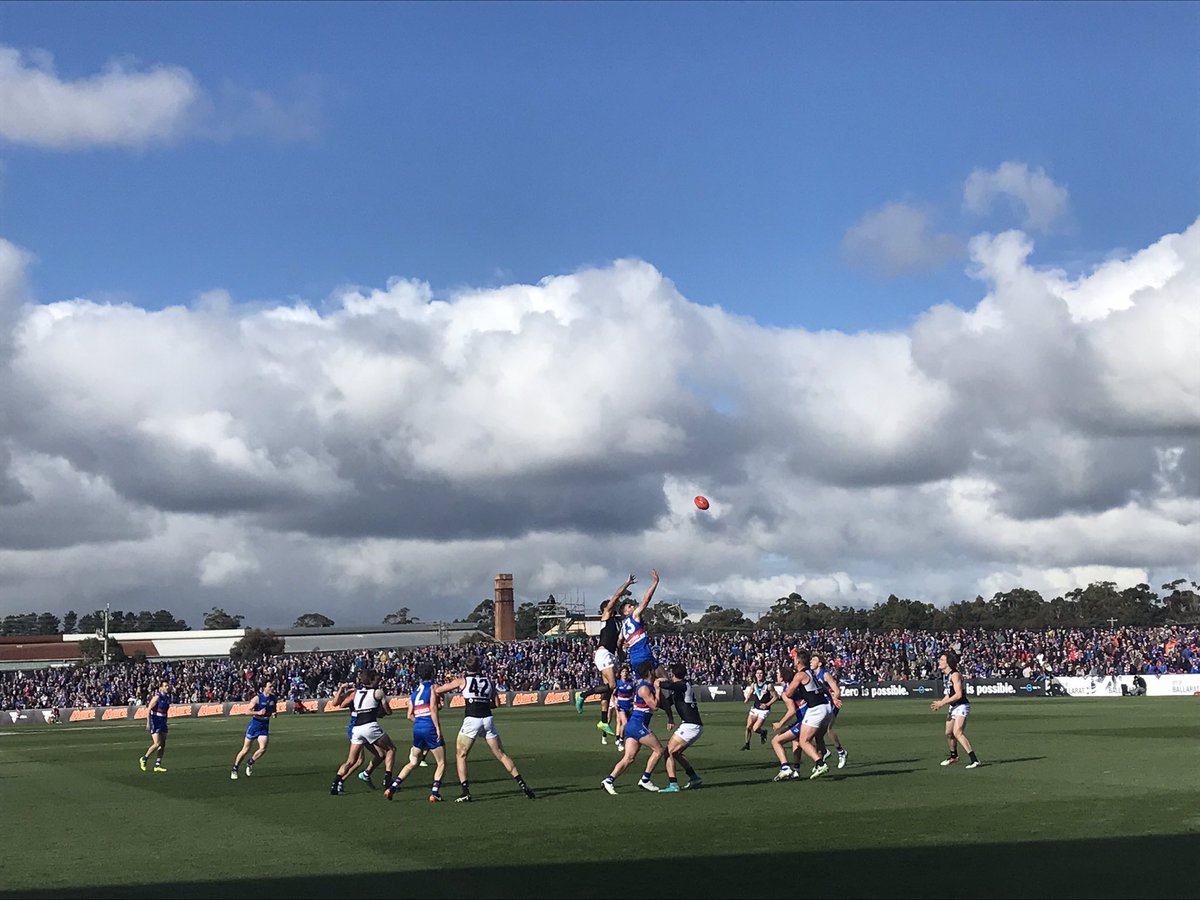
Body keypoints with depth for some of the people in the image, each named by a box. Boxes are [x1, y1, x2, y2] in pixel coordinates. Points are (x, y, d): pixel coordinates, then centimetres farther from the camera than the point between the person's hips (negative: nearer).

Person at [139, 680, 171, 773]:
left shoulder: (168, 698, 9)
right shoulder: (157, 697, -14)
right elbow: (148, 710, -16)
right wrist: (148, 723, -22)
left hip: (162, 722, 8)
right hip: (155, 723, -8)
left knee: (163, 744, 2)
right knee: (157, 744, -13)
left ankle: (157, 765, 7)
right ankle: (144, 759, 7)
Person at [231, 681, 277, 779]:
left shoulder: (274, 699, 0)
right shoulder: (257, 698, -14)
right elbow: (248, 711, -16)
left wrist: (273, 713, -2)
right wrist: (258, 712, -32)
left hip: (265, 726, 4)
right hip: (254, 725, -3)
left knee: (263, 748, -14)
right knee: (246, 750, 3)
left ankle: (250, 764, 12)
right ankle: (234, 770, 18)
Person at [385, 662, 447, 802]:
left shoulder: (415, 692, 17)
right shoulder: (432, 688, -2)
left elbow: (410, 716, 13)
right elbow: (433, 709, -13)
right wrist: (437, 727, -14)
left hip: (417, 728, 6)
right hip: (430, 728, -6)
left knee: (413, 762, 18)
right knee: (441, 763, 3)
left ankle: (392, 787, 12)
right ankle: (435, 793, -8)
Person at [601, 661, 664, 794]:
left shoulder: (649, 686, 17)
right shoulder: (644, 688, -12)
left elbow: (661, 702, 23)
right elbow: (654, 705, -15)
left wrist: (658, 687, 12)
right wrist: (657, 689, -7)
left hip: (632, 725, 9)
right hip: (638, 725, -9)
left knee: (629, 757, 1)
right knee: (658, 750, -4)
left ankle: (609, 780, -9)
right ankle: (645, 780, -2)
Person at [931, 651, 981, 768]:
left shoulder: (955, 675, -18)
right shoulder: (945, 675, 11)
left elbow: (958, 695, -24)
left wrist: (942, 703, -22)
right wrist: (940, 703, 5)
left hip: (961, 706, -10)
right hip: (953, 707, 10)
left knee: (957, 732, -24)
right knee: (948, 733, 19)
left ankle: (975, 760, -27)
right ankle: (954, 756, 42)